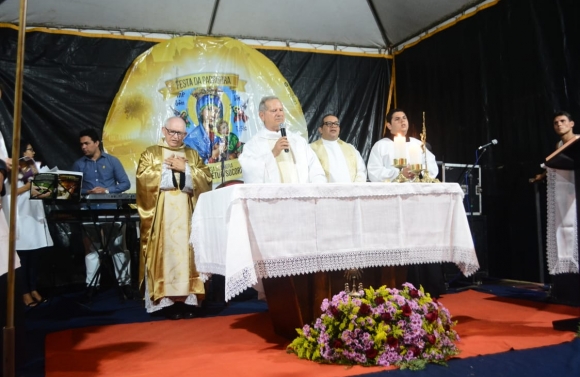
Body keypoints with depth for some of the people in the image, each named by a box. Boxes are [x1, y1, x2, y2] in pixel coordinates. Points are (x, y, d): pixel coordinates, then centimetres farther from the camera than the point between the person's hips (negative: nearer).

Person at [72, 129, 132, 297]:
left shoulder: (112, 161, 3)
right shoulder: (79, 164, 8)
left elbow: (125, 183, -1)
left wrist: (106, 190, -14)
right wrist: (86, 192, -14)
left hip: (110, 210, -2)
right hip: (89, 211, 2)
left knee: (118, 247, 1)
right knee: (91, 249, 10)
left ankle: (124, 282, 8)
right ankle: (91, 284, 17)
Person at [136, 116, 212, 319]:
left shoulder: (193, 155, 17)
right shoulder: (151, 153, 10)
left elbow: (206, 178, 3)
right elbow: (142, 177, -6)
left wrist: (185, 168, -8)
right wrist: (166, 166, -6)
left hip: (186, 212, 2)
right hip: (161, 212, -2)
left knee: (186, 250, -2)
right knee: (165, 251, -6)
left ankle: (188, 298, 0)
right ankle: (166, 300, -3)